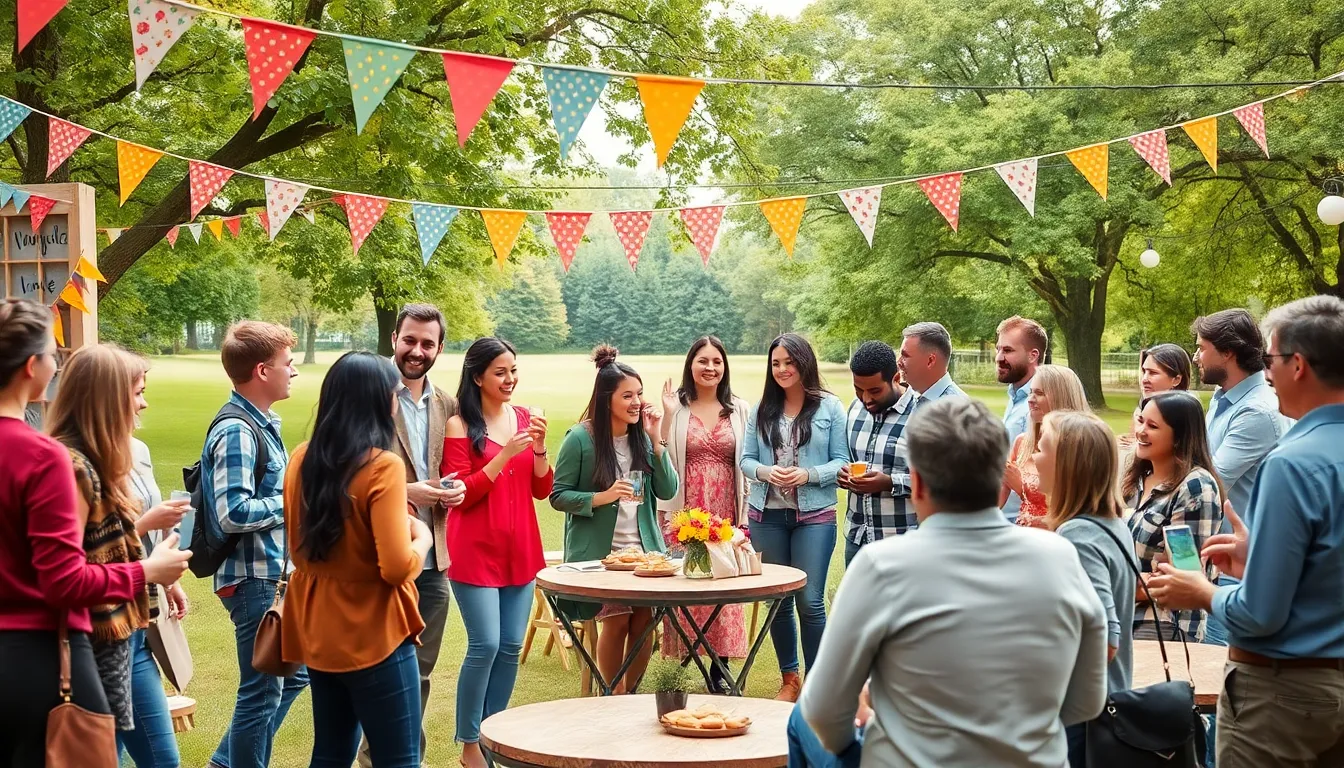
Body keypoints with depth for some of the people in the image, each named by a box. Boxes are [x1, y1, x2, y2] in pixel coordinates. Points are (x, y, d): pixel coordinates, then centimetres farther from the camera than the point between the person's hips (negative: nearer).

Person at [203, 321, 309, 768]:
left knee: (293, 675, 21)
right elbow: (233, 514, -27)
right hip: (254, 579, -10)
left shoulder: (261, 424, 10)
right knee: (263, 691, 2)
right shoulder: (237, 433, -20)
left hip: (275, 575, 10)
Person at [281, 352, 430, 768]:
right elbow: (397, 567, -23)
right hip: (373, 636, -7)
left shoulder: (302, 460, 2)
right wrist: (422, 538, -3)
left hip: (318, 632, 7)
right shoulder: (383, 467, -19)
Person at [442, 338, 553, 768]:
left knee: (512, 647, 7)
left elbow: (542, 489, 8)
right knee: (485, 645, -8)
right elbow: (460, 495, -11)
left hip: (520, 551, 5)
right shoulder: (460, 426, -7)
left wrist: (539, 447, -10)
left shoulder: (524, 418, 7)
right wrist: (505, 455, -18)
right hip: (476, 551, -5)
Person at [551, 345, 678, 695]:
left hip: (644, 548, 4)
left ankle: (631, 693, 20)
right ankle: (614, 699, 13)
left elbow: (668, 491, 2)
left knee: (645, 618, 0)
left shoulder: (643, 436, 5)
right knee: (617, 621, -7)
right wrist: (602, 498, -21)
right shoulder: (580, 438, -9)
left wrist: (656, 442, -8)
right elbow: (558, 496, -7)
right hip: (599, 551, -4)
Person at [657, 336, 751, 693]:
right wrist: (667, 416, -12)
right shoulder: (676, 407, 3)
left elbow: (747, 464, 10)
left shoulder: (739, 410, 9)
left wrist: (745, 516, 4)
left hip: (724, 515, 2)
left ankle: (718, 669, 11)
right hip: (683, 515, -1)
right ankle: (682, 657, 7)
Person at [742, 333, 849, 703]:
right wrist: (765, 471, -13)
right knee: (777, 600, 10)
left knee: (810, 601, -6)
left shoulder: (829, 407, -1)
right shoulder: (762, 409, 8)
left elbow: (842, 461, -3)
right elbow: (745, 459, 8)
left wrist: (808, 474, -18)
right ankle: (789, 678, 24)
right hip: (767, 515, 3)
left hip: (814, 515, -3)